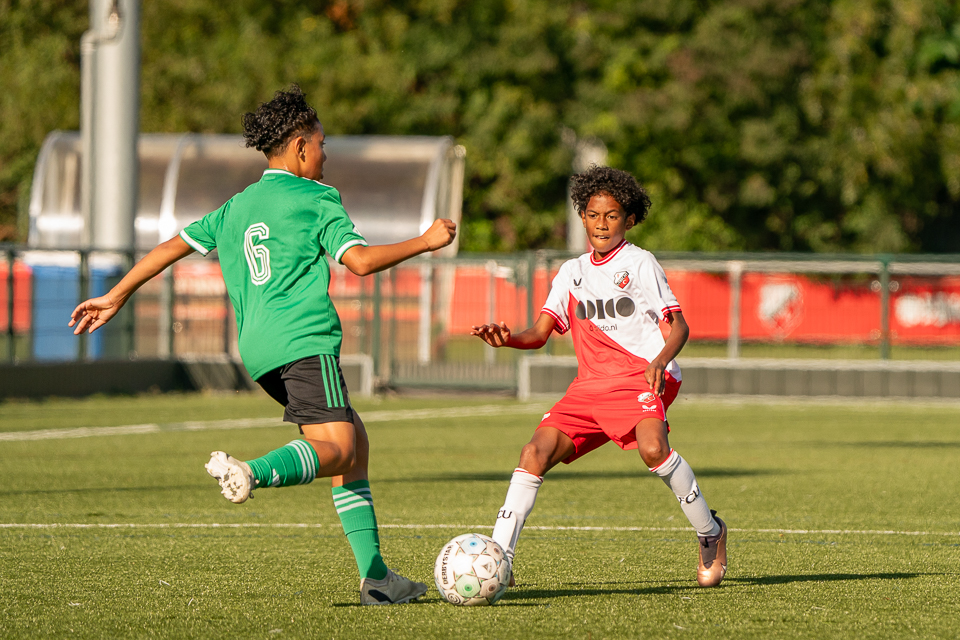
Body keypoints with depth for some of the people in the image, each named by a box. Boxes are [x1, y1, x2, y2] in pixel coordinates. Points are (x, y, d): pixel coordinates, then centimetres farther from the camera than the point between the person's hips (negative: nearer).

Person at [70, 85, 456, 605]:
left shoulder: (237, 208, 23)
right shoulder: (315, 199, 3)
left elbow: (174, 245, 21)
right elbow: (360, 260, -8)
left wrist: (115, 298, 27)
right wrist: (426, 242, 3)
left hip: (258, 348, 8)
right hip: (304, 338, -8)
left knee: (353, 439, 13)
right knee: (335, 447, -19)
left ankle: (374, 573, 6)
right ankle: (253, 473, -48)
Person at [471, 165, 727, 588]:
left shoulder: (639, 263, 2)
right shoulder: (572, 272, 17)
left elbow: (678, 326, -5)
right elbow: (539, 333, 13)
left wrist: (661, 360, -27)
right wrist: (505, 338, -10)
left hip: (641, 377, -5)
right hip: (589, 386, 5)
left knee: (652, 447, -33)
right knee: (536, 451, -14)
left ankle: (709, 533, -14)